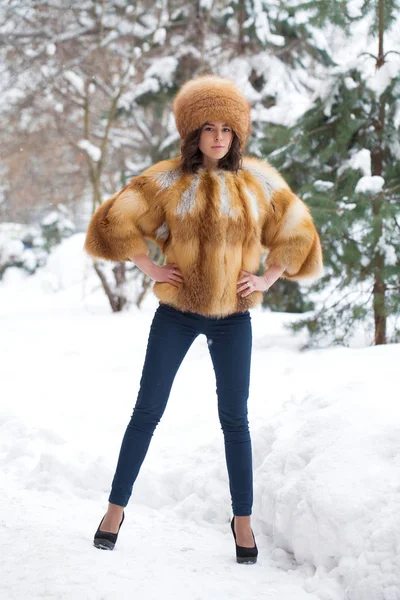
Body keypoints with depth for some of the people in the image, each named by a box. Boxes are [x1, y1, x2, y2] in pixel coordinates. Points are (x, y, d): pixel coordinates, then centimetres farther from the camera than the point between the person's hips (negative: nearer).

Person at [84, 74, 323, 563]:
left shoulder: (259, 182, -1)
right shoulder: (167, 180, -6)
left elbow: (297, 231, 10)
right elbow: (115, 221, -1)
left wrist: (267, 278, 1)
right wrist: (150, 267, -5)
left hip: (233, 317, 1)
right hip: (176, 312, -1)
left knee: (234, 419, 6)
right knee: (147, 412, 5)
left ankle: (242, 519, 18)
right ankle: (116, 508, 17)